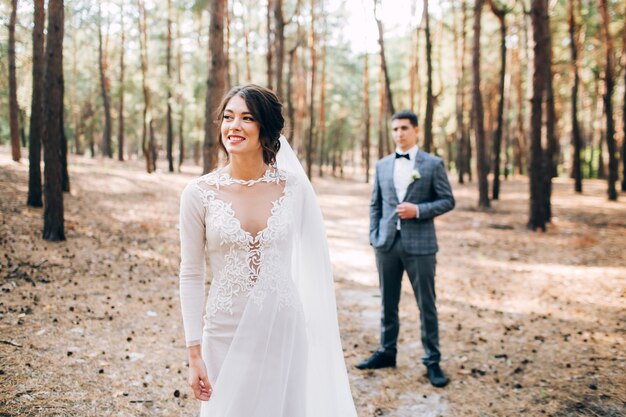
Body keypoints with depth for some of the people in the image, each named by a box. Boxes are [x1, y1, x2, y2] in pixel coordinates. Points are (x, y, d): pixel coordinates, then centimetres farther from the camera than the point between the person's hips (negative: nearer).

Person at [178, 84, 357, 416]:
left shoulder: (294, 187, -5)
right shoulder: (199, 193, -8)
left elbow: (310, 261, 5)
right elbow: (191, 276, -3)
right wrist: (194, 353, -4)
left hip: (284, 330, 1)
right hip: (227, 334, -1)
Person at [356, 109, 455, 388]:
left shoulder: (433, 164, 0)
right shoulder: (382, 165, 10)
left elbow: (447, 201, -1)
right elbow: (375, 204, 12)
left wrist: (419, 210, -15)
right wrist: (374, 236, 3)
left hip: (419, 245, -3)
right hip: (387, 244, 4)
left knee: (426, 305, 3)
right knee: (388, 303, 13)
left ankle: (432, 361, 13)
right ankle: (387, 352, 27)